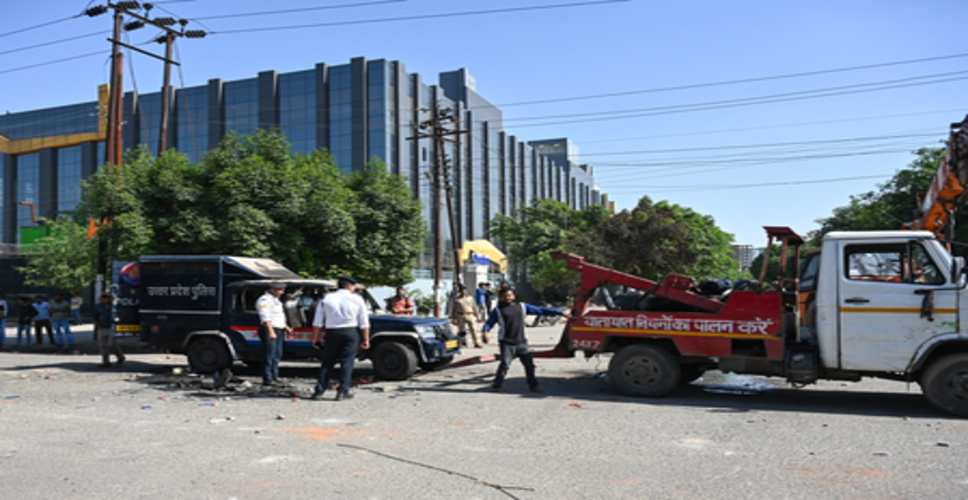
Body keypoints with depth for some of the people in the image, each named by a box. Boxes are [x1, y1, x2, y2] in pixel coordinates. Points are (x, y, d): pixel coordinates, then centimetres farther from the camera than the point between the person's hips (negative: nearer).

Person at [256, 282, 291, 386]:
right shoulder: (264, 300, -11)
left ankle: (274, 377, 20)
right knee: (269, 355, -8)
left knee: (277, 354, 12)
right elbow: (265, 318, -21)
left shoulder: (275, 299, 20)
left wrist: (286, 327, 24)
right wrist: (271, 331, -28)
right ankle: (267, 379, -6)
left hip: (279, 331, 10)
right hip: (269, 330, -10)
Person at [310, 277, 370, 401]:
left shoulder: (327, 299, 7)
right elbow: (364, 323, 0)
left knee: (327, 362, 9)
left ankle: (319, 392, 7)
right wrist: (366, 339, 3)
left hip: (332, 333, 2)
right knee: (347, 362, 3)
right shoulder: (357, 299, 2)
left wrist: (315, 338, 9)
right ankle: (343, 391, 1)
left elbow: (318, 322, 5)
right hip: (351, 332, -2)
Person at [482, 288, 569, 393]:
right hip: (507, 343, -4)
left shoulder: (522, 307, 11)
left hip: (521, 342, 4)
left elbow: (540, 311, 11)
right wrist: (485, 332, -22)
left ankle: (533, 386, 19)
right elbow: (489, 323, 2)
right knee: (505, 364, -10)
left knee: (529, 364, 6)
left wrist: (560, 313, 9)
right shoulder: (498, 310, 4)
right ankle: (497, 386, 2)